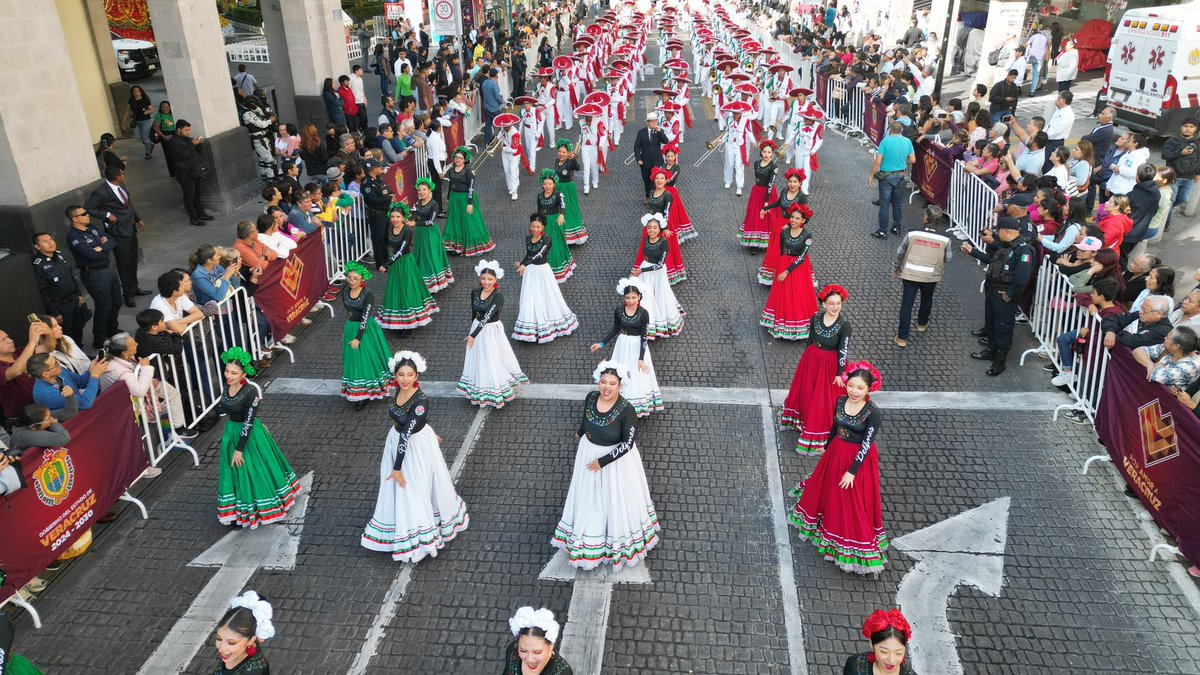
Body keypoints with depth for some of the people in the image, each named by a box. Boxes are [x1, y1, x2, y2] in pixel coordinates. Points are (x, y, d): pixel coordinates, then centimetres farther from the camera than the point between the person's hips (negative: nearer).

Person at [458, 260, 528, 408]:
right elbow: (474, 314, 9)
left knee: (493, 361, 3)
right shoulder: (475, 293, -4)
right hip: (477, 328, 6)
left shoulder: (498, 296, -22)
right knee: (478, 360, 17)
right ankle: (480, 392, 34)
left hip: (492, 331, -6)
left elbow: (487, 317, -29)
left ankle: (497, 394, 19)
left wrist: (473, 335, -34)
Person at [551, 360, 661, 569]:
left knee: (616, 499, 15)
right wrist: (580, 432, 28)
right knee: (590, 498, 22)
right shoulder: (590, 398, -14)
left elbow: (627, 444, -23)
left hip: (616, 458, -5)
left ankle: (620, 540, 43)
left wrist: (602, 461, -22)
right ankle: (590, 541, 48)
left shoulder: (626, 410, -29)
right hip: (589, 453, 5)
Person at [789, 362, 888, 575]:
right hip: (837, 452, 6)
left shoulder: (873, 413, -25)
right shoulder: (840, 402, -8)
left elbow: (867, 445, -21)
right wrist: (827, 447, 21)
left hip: (859, 459, -6)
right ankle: (829, 524, 53)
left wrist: (853, 471, -20)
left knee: (854, 502, 6)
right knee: (829, 490, 25)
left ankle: (856, 539, 26)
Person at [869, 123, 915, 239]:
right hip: (900, 176, 4)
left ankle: (882, 231, 6)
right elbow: (912, 160, 2)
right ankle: (896, 227, 28)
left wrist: (871, 176, -7)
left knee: (884, 204, 2)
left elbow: (878, 161, -17)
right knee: (897, 203, 18)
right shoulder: (907, 142, -3)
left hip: (886, 176, -4)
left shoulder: (885, 141, -15)